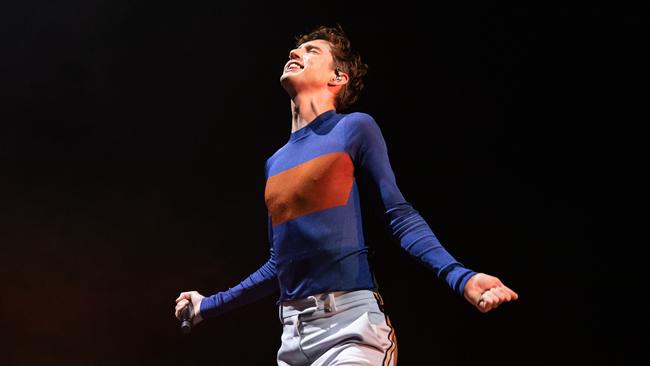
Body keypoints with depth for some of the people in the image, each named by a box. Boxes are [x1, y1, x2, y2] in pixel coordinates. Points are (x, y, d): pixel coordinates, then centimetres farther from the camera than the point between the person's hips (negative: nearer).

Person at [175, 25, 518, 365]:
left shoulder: (355, 128, 2)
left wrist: (460, 277, -19)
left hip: (350, 322, -6)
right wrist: (208, 306, 29)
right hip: (293, 332, 6)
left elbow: (399, 216, -4)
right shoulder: (276, 162, 18)